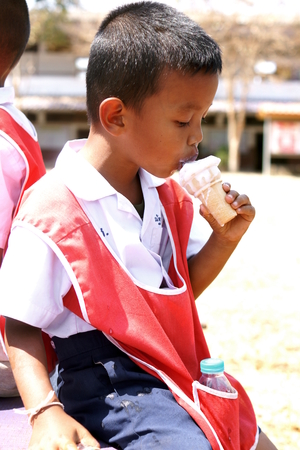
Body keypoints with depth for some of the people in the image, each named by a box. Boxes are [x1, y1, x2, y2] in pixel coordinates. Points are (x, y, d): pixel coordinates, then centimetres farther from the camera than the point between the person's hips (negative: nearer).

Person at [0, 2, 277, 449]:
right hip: (107, 382, -8)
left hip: (178, 372, 8)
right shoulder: (53, 212, -19)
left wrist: (224, 239, -1)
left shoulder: (165, 194, 7)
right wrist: (45, 412, -27)